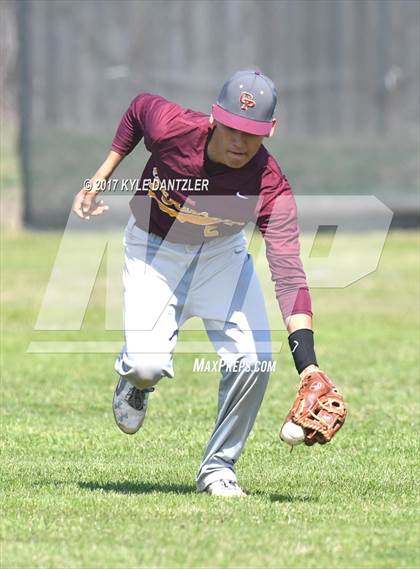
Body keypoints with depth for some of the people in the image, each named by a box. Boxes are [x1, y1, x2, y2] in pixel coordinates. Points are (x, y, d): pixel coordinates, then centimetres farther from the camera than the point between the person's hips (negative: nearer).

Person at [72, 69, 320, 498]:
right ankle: (134, 379, 21)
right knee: (148, 364, -20)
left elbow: (288, 273, -38)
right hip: (154, 250, -1)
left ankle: (218, 467, 7)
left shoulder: (271, 187, -30)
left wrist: (307, 362, -48)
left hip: (222, 254, 1)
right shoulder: (170, 126, -30)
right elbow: (139, 107, -4)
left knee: (253, 359, -17)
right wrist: (102, 176, -2)